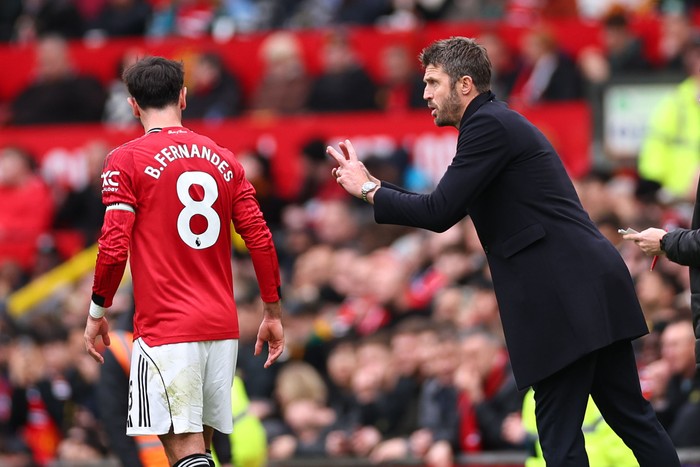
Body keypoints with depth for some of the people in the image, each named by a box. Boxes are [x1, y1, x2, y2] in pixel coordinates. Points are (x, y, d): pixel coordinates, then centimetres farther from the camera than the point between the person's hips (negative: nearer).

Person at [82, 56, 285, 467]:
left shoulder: (126, 161, -4)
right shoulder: (223, 159, 10)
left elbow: (114, 248, -10)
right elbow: (261, 240, 7)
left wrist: (97, 312, 3)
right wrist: (273, 313, 15)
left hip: (166, 330, -5)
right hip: (223, 326, 5)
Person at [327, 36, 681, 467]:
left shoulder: (489, 125, -8)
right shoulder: (499, 123, 22)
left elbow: (439, 213, -13)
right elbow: (449, 209, 27)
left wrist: (368, 190, 1)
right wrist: (372, 182, 22)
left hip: (565, 296, -10)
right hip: (593, 286, 10)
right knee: (629, 413, 9)